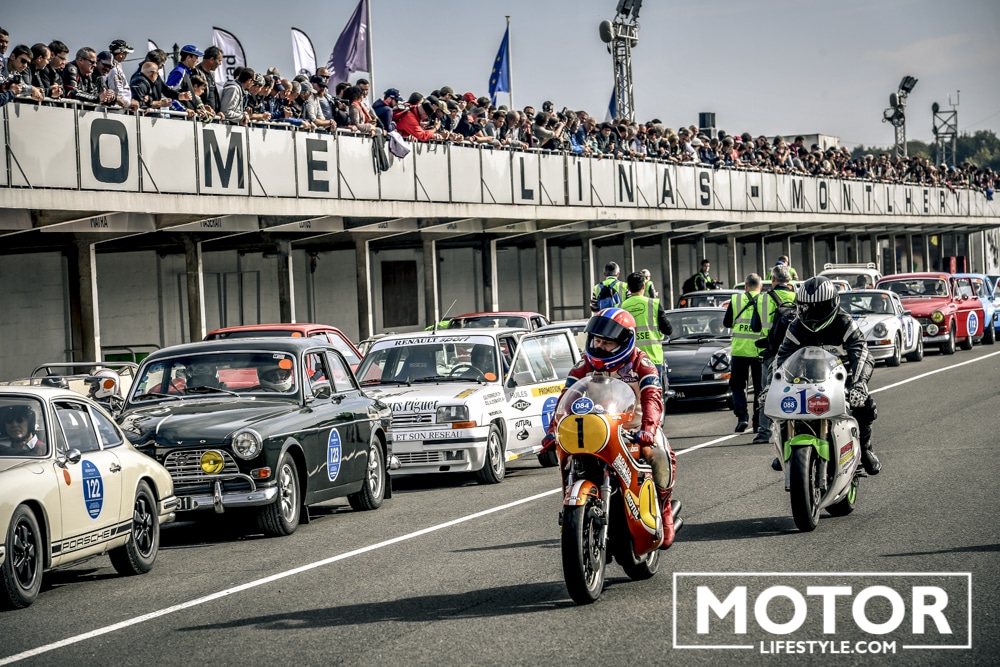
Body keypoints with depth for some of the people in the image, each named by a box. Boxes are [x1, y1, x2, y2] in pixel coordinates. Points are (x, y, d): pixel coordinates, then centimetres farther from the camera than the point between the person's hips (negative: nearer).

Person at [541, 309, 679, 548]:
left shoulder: (640, 363, -11)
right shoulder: (585, 365, 0)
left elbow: (652, 398, -26)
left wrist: (647, 429, -45)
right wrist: (553, 429, -25)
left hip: (636, 427, -3)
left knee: (660, 455, -27)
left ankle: (663, 509, -1)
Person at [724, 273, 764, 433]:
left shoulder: (736, 300, 1)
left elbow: (726, 322, 9)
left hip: (740, 349, 0)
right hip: (760, 350, 0)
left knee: (738, 385, 9)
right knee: (760, 387, 10)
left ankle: (742, 415, -8)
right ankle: (758, 421, 7)